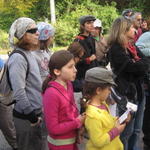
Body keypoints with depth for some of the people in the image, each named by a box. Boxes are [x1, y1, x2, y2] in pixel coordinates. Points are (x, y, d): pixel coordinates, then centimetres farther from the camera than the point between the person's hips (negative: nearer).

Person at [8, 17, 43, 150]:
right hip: (26, 117, -8)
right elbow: (19, 93, -25)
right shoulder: (18, 57, -20)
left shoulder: (29, 53, 8)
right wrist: (31, 115, -17)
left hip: (35, 112, 8)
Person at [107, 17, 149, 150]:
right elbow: (133, 67, -21)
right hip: (126, 93, -8)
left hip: (138, 91, 8)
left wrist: (137, 64, -14)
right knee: (127, 131, 3)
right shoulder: (115, 49, -15)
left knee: (136, 130, 16)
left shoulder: (132, 46, 11)